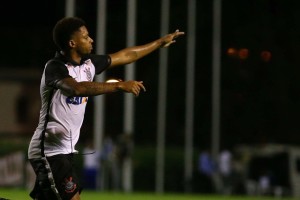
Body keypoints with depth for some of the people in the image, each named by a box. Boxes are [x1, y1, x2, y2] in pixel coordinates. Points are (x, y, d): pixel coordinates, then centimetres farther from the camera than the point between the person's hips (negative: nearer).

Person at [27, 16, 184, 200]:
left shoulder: (88, 64, 8)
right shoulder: (55, 67, -16)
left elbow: (126, 55, 20)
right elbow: (77, 88, -36)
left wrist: (160, 42, 26)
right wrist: (120, 85, -36)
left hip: (65, 150, 9)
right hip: (50, 151, -8)